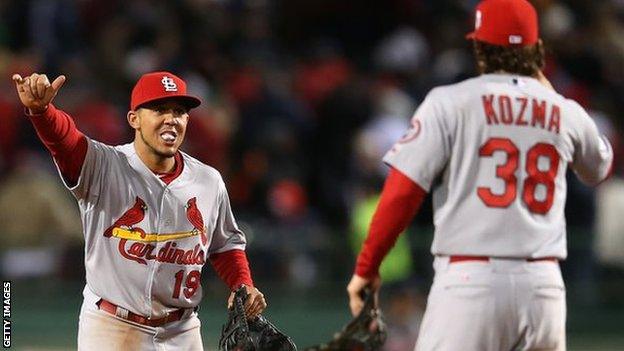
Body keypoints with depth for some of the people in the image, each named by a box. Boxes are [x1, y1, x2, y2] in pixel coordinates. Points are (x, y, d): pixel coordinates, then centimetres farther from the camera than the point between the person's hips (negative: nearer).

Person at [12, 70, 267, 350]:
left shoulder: (208, 182, 4)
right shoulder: (102, 167, -10)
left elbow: (226, 244, 19)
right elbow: (61, 138, -29)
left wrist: (243, 286, 0)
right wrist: (39, 109, -50)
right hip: (111, 328, -4)